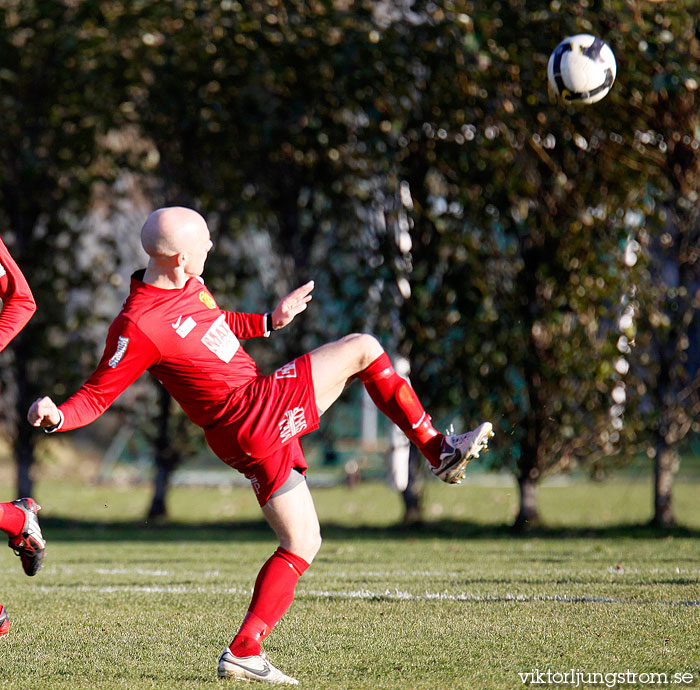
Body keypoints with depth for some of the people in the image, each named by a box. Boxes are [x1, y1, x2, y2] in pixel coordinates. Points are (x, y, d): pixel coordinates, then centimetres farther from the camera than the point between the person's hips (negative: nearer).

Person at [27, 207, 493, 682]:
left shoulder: (190, 284, 4)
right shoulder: (138, 327, -25)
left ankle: (438, 451, 17)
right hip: (251, 425, -9)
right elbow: (96, 395, -20)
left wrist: (271, 320, 29)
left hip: (272, 397, 9)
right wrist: (56, 416, -39)